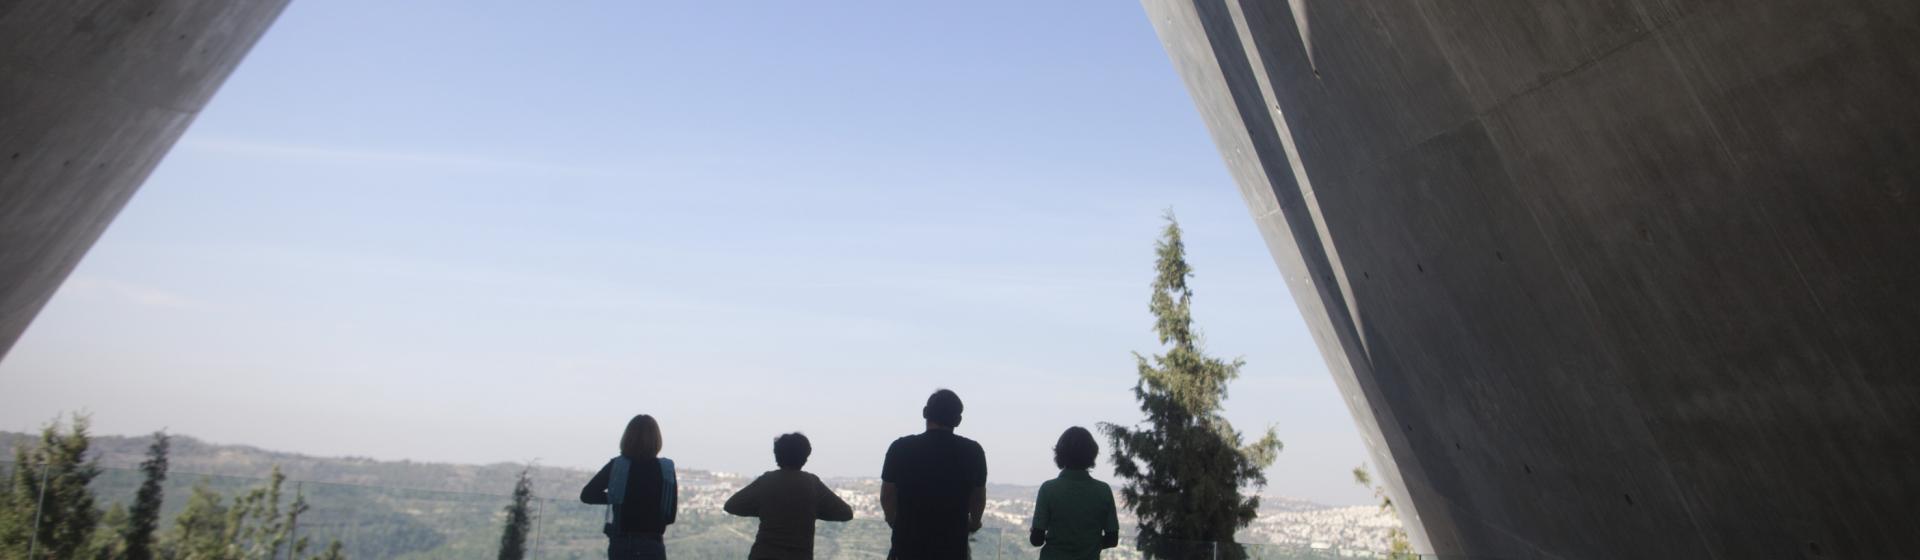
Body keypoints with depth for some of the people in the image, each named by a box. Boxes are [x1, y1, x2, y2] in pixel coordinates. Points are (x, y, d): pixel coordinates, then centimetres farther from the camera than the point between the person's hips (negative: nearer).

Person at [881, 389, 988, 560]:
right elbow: (978, 498, 9)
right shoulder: (972, 451, -4)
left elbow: (886, 496, 4)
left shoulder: (901, 448, -6)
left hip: (908, 546, 0)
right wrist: (973, 522, 30)